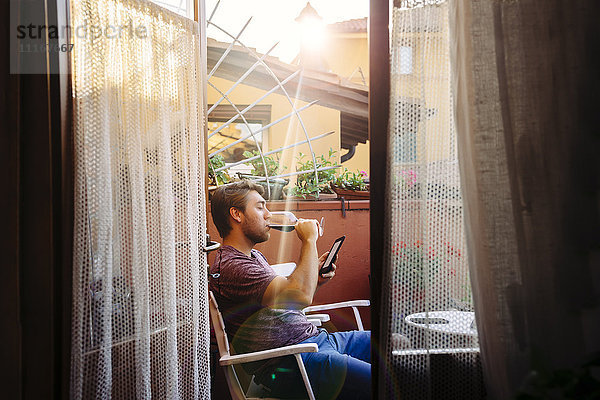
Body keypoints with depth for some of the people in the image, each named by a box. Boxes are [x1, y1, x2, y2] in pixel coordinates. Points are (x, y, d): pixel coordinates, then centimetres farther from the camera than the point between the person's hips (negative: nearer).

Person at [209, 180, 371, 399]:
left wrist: (313, 280, 6)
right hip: (290, 364, -10)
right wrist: (309, 240, -13)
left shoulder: (254, 255, 20)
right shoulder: (229, 267, -16)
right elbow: (300, 297, -26)